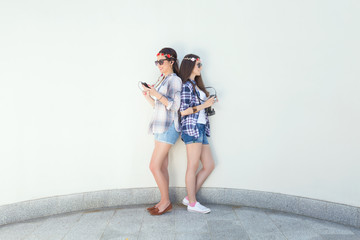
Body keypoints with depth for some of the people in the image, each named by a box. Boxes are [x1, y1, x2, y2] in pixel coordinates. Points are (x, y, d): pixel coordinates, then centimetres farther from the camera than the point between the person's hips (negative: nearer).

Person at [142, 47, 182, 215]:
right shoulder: (161, 79, 18)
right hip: (160, 127, 9)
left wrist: (157, 95, -20)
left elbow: (174, 106, -15)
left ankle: (166, 202, 2)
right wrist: (148, 96, 5)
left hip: (168, 128, -8)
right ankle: (164, 202, 17)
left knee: (155, 166, -10)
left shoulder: (175, 80, -7)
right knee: (162, 167, 10)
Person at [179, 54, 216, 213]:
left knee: (209, 165, 8)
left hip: (201, 128, 10)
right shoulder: (186, 85, -7)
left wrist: (209, 103, 11)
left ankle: (189, 197, 13)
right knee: (193, 166, -4)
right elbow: (183, 111, -13)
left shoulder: (196, 84, 21)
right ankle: (192, 203, 5)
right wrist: (204, 105, -12)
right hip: (191, 128, -10)